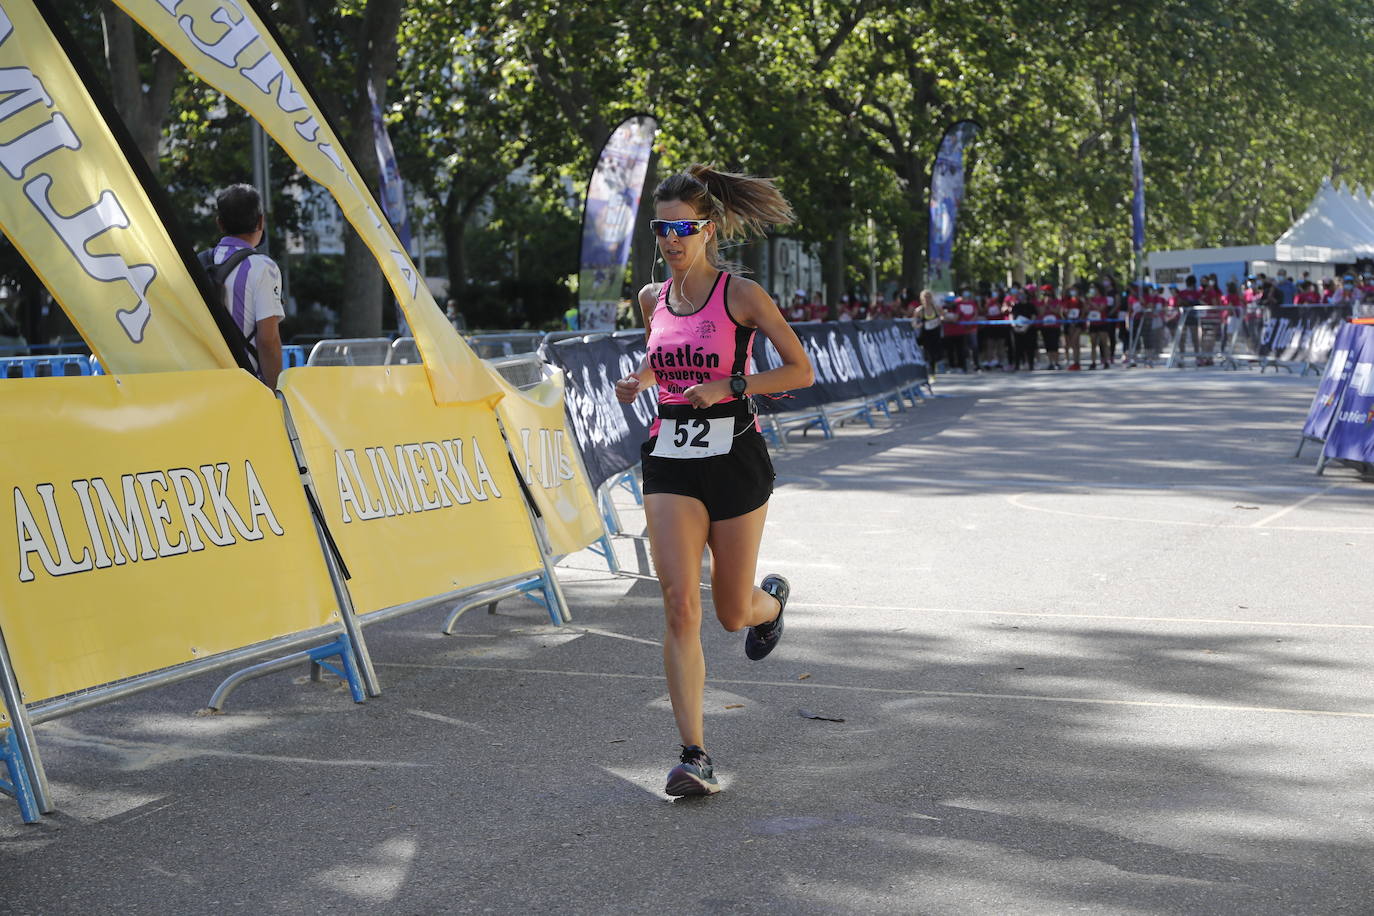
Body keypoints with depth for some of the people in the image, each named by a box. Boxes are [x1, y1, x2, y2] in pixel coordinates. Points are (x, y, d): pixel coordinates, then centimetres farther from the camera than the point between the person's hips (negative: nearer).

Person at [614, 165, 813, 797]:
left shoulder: (741, 294, -7)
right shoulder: (653, 299, 8)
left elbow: (801, 370, -6)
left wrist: (728, 386, -18)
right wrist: (639, 381, 6)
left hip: (734, 458, -3)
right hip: (670, 462, 3)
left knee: (732, 612, 9)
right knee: (681, 605, -13)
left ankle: (772, 599, 48)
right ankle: (694, 756, -11)